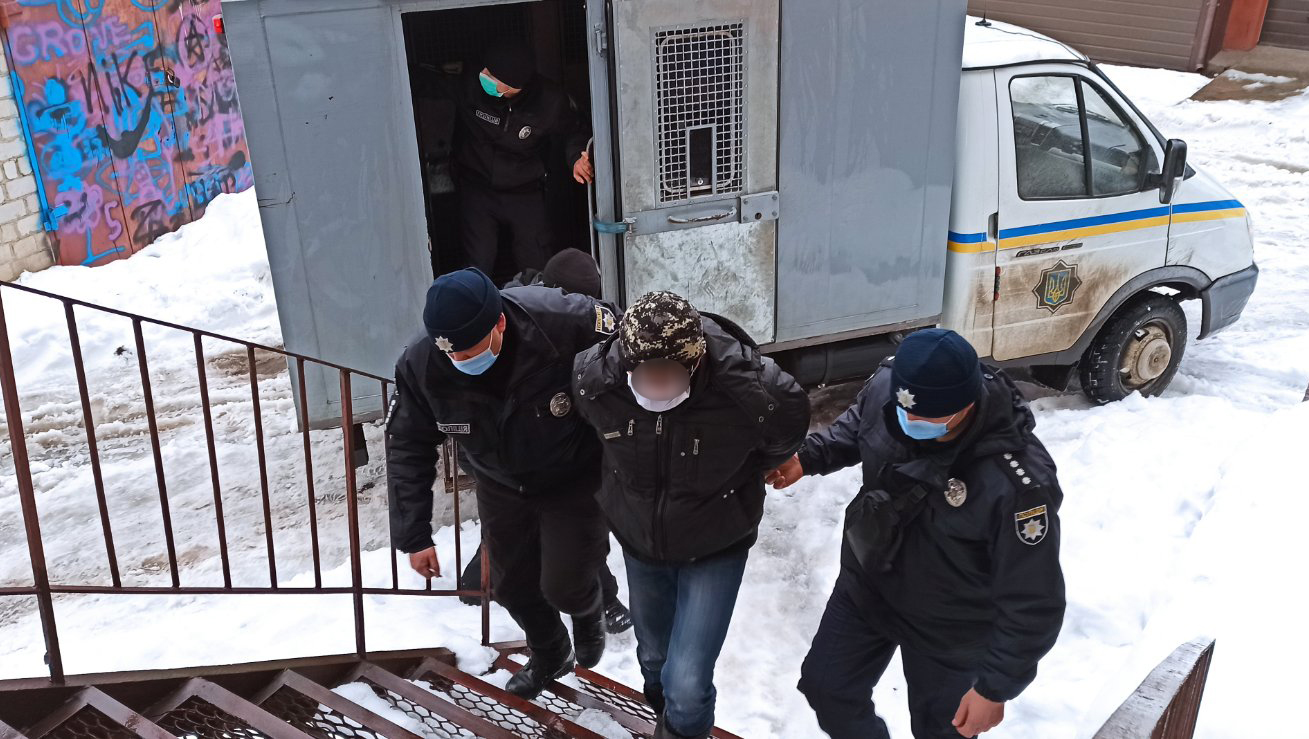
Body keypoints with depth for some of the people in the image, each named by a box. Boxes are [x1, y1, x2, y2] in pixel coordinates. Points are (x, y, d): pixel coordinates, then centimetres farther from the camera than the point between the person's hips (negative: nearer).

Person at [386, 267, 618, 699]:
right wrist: (413, 535, -12)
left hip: (575, 479, -3)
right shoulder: (420, 365, -25)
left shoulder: (568, 324, -37)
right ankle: (549, 656, 48)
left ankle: (588, 613, 35)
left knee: (564, 587, -6)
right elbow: (408, 451, -11)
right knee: (512, 585, 15)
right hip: (501, 486, 4)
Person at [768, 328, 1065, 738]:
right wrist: (807, 458, -7)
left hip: (947, 631, -5)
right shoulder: (888, 383, -23)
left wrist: (996, 687, -20)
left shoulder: (1017, 482, -39)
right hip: (865, 586, 5)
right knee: (825, 689, 22)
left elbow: (1032, 603, -27)